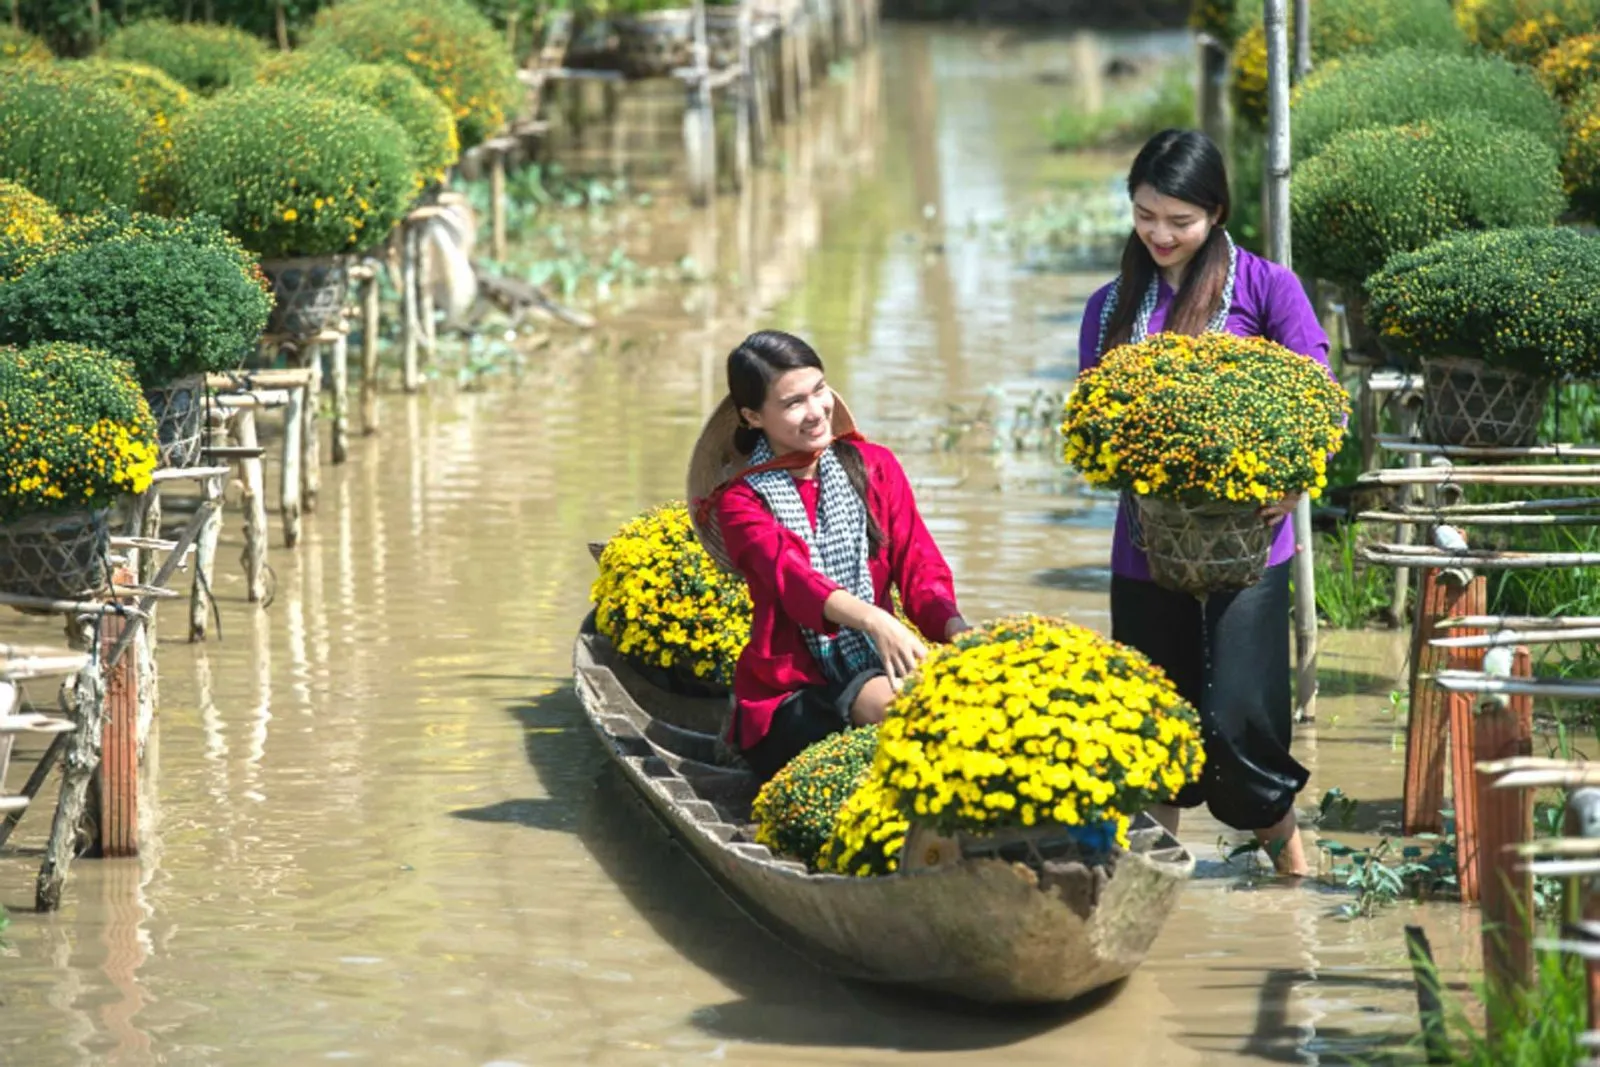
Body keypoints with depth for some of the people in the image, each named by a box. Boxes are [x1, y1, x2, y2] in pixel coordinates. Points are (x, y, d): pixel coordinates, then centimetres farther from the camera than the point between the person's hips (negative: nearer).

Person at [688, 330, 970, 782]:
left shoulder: (875, 467, 11)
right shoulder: (741, 502, 0)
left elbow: (920, 566, 1)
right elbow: (792, 575, -20)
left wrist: (956, 629, -23)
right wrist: (874, 621, -42)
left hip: (878, 673, 3)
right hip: (790, 701, -3)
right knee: (889, 701, -35)